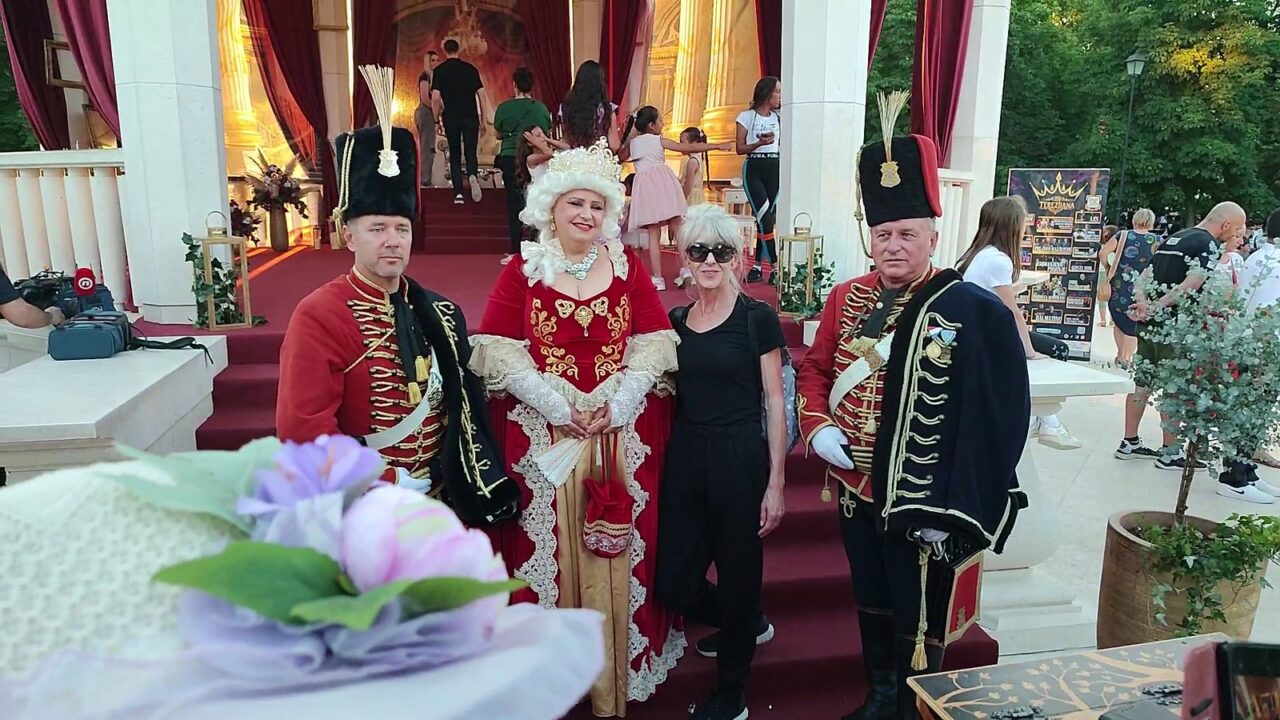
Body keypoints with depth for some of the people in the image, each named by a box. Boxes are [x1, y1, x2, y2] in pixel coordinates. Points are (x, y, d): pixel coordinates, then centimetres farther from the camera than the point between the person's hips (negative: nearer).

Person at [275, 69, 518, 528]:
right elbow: (302, 429, -20)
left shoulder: (440, 313, 4)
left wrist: (474, 486, 2)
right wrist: (392, 482, -18)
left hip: (441, 506, 6)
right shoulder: (319, 317, -15)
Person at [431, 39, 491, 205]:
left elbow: (435, 97, -7)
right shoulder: (470, 68, 6)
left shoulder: (440, 70, 1)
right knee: (470, 153, 3)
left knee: (454, 155, 8)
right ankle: (473, 175, -30)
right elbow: (482, 94, 2)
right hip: (471, 116, 1)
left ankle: (458, 193, 1)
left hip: (451, 118, -1)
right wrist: (486, 117, 7)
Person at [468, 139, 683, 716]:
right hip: (541, 436, -1)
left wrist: (616, 402, -11)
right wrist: (558, 404, -13)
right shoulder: (523, 271, 3)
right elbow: (496, 350, -5)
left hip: (622, 433, 1)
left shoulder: (627, 266, 7)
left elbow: (654, 344, 3)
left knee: (613, 558, 6)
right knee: (547, 553, 5)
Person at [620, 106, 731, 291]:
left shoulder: (633, 142, 13)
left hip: (645, 185, 2)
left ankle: (658, 279, -3)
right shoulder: (659, 141, 5)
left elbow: (621, 157, 32)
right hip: (663, 182, -2)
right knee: (678, 228, 4)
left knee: (653, 234, 1)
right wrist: (717, 146, 7)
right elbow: (690, 148, 4)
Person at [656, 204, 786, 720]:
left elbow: (774, 403, -6)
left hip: (741, 457, -5)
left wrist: (776, 483, -9)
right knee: (674, 584, 8)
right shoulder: (673, 321, 8)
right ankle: (749, 625, 40)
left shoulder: (757, 318, -6)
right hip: (685, 457, 5)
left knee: (737, 574, 8)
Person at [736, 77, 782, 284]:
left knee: (766, 217, 1)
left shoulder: (778, 118, 13)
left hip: (775, 168, 4)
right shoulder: (747, 116, 2)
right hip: (753, 168, -4)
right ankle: (775, 265, -10)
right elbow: (740, 148, -1)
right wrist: (759, 143, -16)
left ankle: (758, 266, 7)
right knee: (765, 217, -13)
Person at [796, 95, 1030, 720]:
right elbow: (814, 368, 12)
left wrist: (952, 512, -18)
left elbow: (996, 420, -16)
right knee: (871, 603, 22)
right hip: (856, 491, 6)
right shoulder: (846, 299, 1)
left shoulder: (975, 312, -15)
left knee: (918, 622, 12)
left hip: (923, 504, -5)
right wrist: (817, 426, -7)